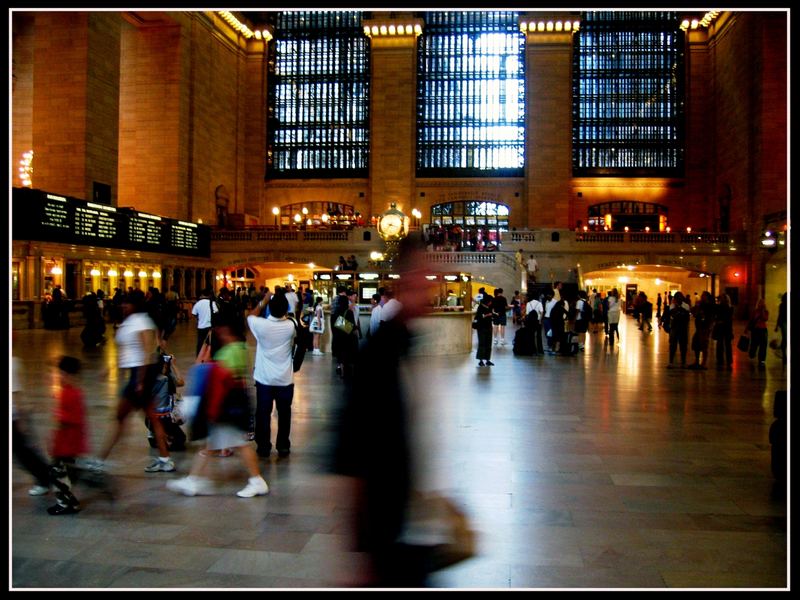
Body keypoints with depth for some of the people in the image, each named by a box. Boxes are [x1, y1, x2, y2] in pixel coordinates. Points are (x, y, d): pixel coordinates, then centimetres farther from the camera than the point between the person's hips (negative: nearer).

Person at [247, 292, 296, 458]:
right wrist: (284, 312, 9)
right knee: (284, 413, 12)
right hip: (285, 379, 1)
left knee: (263, 413, 10)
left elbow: (250, 316, 9)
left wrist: (262, 302, 12)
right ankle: (283, 446, 18)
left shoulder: (261, 325, -14)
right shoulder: (290, 326, -11)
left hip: (264, 378, -1)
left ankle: (263, 447, 16)